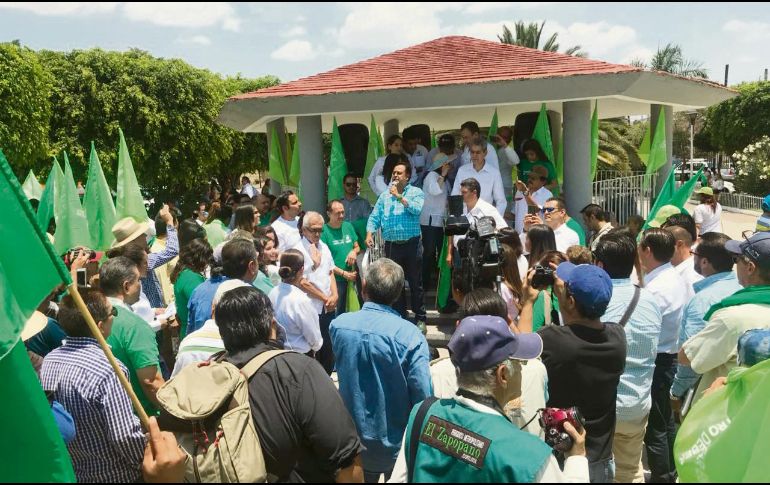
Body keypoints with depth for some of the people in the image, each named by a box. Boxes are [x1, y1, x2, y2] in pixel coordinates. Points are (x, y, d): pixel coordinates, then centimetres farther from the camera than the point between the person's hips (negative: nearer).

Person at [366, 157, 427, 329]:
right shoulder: (385, 196, 13)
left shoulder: (416, 192, 3)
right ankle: (400, 316, 21)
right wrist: (369, 234, -7)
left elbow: (416, 209, -16)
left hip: (411, 243, -3)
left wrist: (399, 196, -12)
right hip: (391, 245, 3)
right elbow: (374, 217, 9)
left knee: (415, 282, 4)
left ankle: (420, 318, 15)